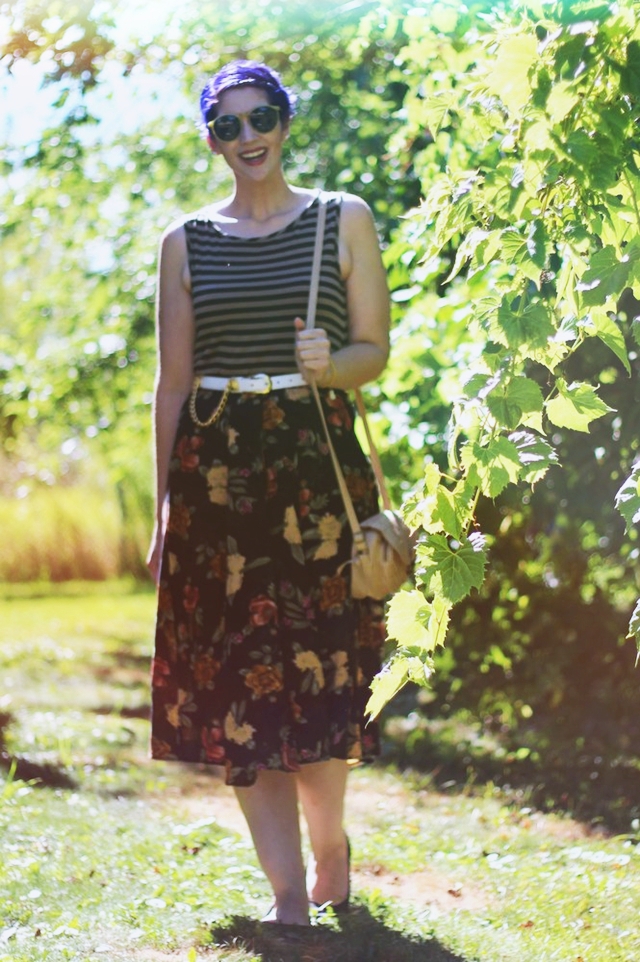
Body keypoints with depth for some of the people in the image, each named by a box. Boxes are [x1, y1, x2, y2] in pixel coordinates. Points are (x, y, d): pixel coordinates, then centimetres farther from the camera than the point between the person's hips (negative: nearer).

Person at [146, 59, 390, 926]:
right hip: (215, 468, 2)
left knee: (315, 677, -3)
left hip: (319, 463, -1)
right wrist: (163, 509, 7)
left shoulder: (344, 221, 6)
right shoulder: (187, 243, 10)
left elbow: (376, 352, 6)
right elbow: (173, 380, 11)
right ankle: (290, 895, 4)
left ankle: (328, 847, 23)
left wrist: (329, 363, -17)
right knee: (236, 686, -2)